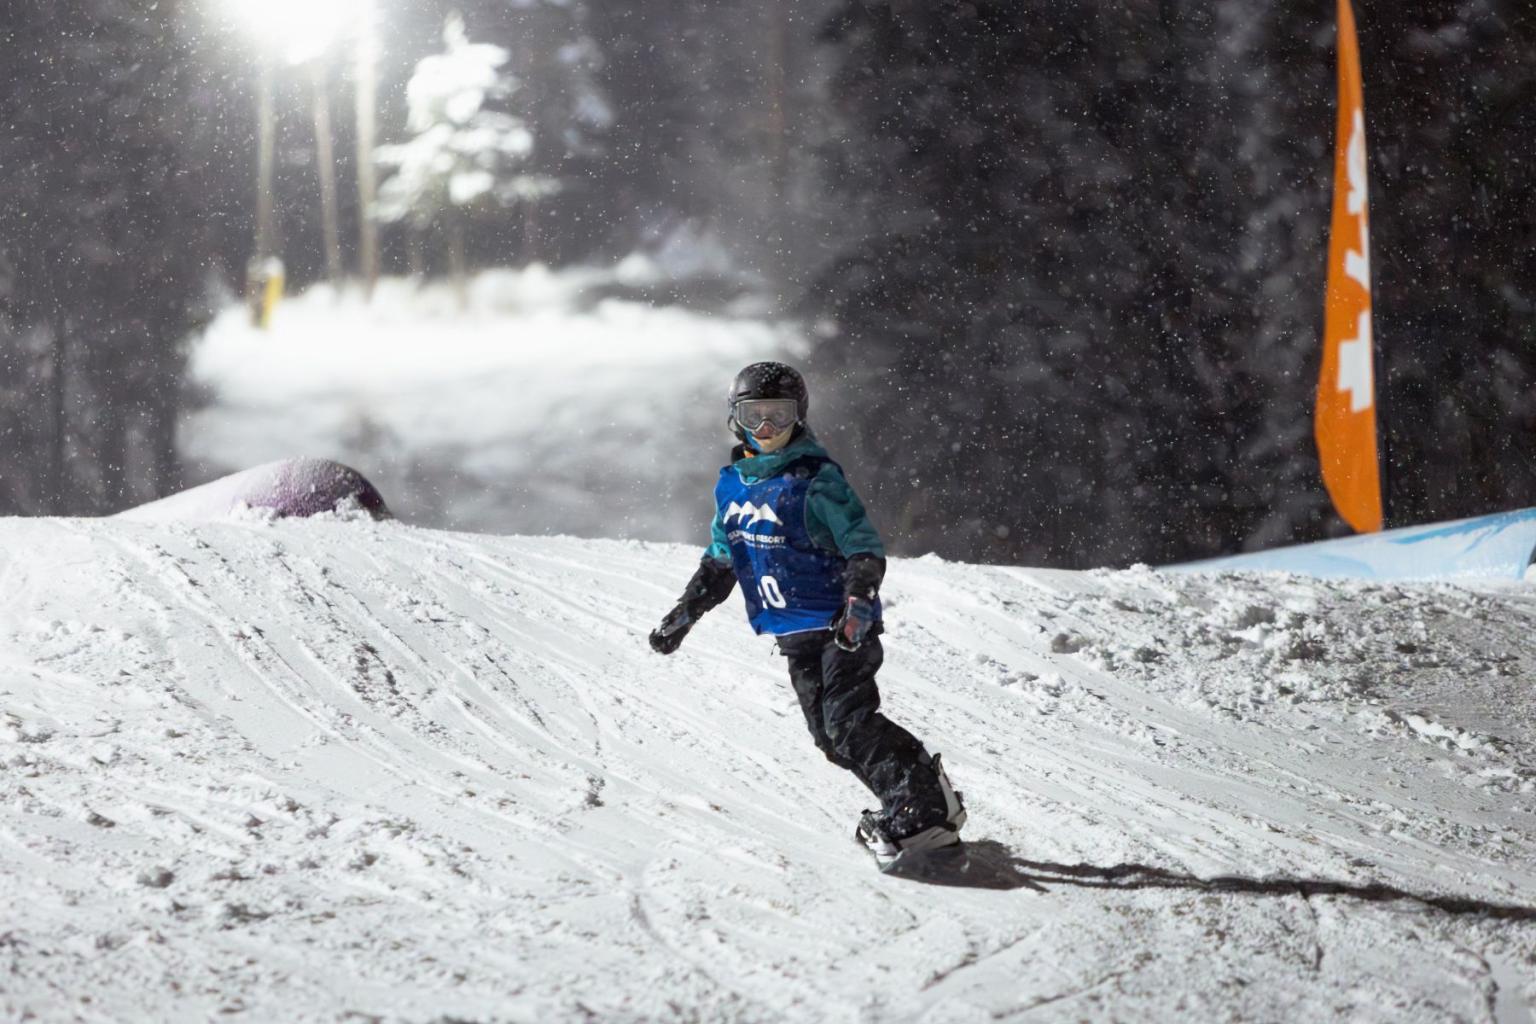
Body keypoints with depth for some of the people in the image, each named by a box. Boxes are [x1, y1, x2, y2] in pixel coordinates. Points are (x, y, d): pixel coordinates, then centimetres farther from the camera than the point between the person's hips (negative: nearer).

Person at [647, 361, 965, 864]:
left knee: (847, 721, -18)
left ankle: (927, 808, -14)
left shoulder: (815, 481, -12)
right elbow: (720, 561, 22)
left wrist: (858, 602, -29)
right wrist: (683, 615, 17)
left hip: (840, 628, -7)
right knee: (830, 736, -1)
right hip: (793, 632, 7)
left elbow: (865, 547, -14)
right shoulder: (732, 485, 9)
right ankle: (916, 797, 7)